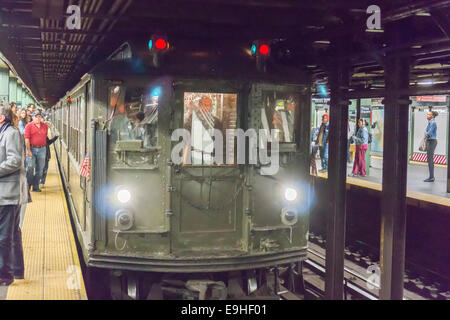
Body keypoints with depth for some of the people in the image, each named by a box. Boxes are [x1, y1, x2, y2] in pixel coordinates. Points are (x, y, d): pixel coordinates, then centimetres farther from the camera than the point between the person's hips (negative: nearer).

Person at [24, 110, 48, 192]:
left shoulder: (45, 126, 8)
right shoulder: (29, 126, -3)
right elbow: (27, 139, -8)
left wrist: (44, 147, 12)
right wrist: (28, 150, -13)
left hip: (42, 149, 4)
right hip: (32, 148, -3)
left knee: (39, 169, 7)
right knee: (30, 168, -5)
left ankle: (36, 186, 15)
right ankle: (27, 186, 5)